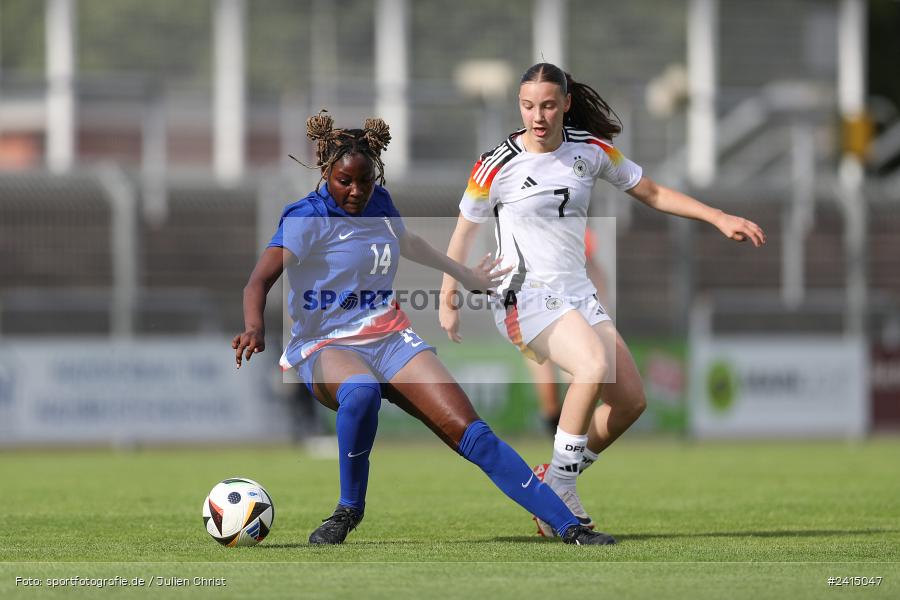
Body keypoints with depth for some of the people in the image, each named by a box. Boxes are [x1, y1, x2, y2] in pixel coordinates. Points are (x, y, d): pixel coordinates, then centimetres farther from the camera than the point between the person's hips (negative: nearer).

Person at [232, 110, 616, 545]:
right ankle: (349, 508, -19)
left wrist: (463, 274, 44)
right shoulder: (306, 218, -10)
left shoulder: (378, 203, 9)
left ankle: (569, 527, -13)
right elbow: (260, 280, -23)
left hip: (389, 337, 5)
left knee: (470, 433, -12)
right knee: (361, 391, -42)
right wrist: (255, 329, -43)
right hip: (324, 345, -5)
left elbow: (407, 243, 32)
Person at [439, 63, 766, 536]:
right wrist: (447, 302, 3)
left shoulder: (590, 150, 2)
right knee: (594, 366, -31)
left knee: (630, 401, -1)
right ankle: (558, 494, -21)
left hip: (577, 293, 6)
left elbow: (651, 193, 13)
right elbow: (464, 231, 2)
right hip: (525, 296, -6)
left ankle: (556, 483, 15)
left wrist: (720, 218, 6)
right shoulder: (498, 165, -10)